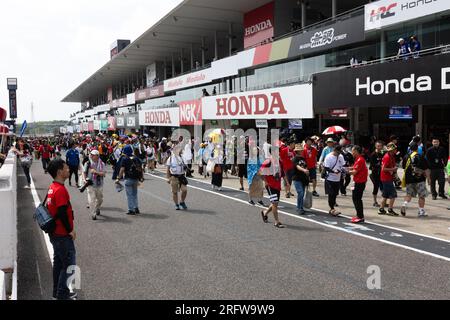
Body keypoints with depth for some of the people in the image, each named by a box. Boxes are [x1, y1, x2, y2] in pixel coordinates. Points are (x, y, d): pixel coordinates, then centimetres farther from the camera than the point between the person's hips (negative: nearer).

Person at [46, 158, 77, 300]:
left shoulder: (52, 187, 7)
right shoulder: (60, 189, -22)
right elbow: (62, 214, -24)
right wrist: (70, 230, -13)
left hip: (55, 233, 10)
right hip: (63, 235, -10)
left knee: (58, 262, 19)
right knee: (69, 264, 0)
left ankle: (58, 292, 30)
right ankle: (63, 294, 9)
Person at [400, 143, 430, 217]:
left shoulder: (406, 157, 2)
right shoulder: (421, 157, -10)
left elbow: (403, 167, 13)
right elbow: (426, 169, -7)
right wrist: (428, 178, 3)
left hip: (409, 179, 4)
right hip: (419, 179, -4)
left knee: (409, 194, 14)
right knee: (422, 196, 7)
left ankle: (404, 205, -9)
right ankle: (421, 212, 10)